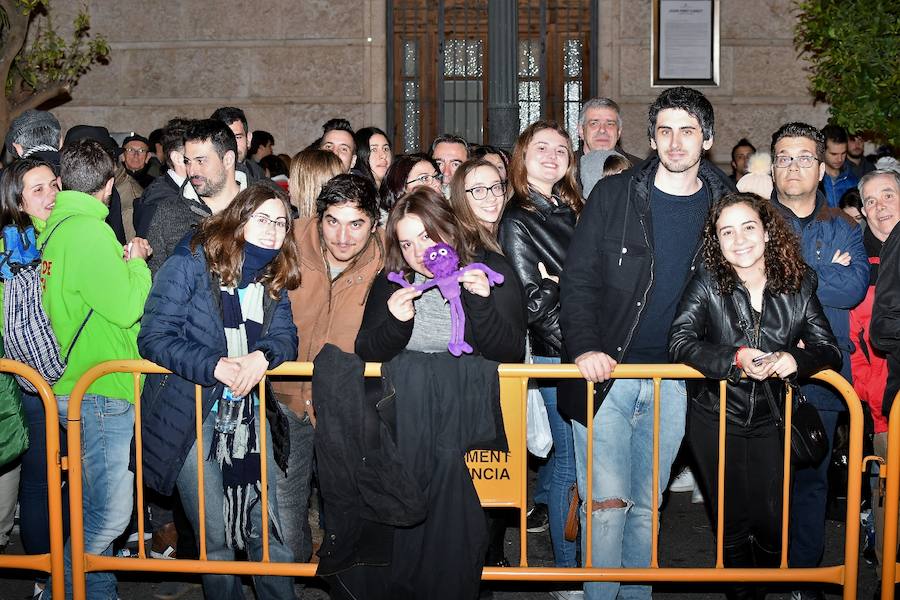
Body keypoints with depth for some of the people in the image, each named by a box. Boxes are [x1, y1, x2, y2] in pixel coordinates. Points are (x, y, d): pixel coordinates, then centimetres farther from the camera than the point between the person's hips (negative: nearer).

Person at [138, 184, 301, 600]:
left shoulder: (273, 278, 8)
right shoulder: (191, 263, -9)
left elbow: (286, 337, 1)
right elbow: (154, 337, -14)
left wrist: (263, 356, -22)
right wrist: (218, 366, -25)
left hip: (250, 415, 4)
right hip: (190, 414, -4)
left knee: (267, 530, 5)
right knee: (215, 537, 5)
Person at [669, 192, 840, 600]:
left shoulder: (798, 284, -3)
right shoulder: (707, 284, -9)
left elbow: (828, 349, -4)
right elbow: (680, 342, -19)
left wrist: (794, 360, -26)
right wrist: (736, 360, -32)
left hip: (769, 421, 1)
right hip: (715, 420, -1)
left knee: (773, 521, 4)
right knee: (732, 521, 10)